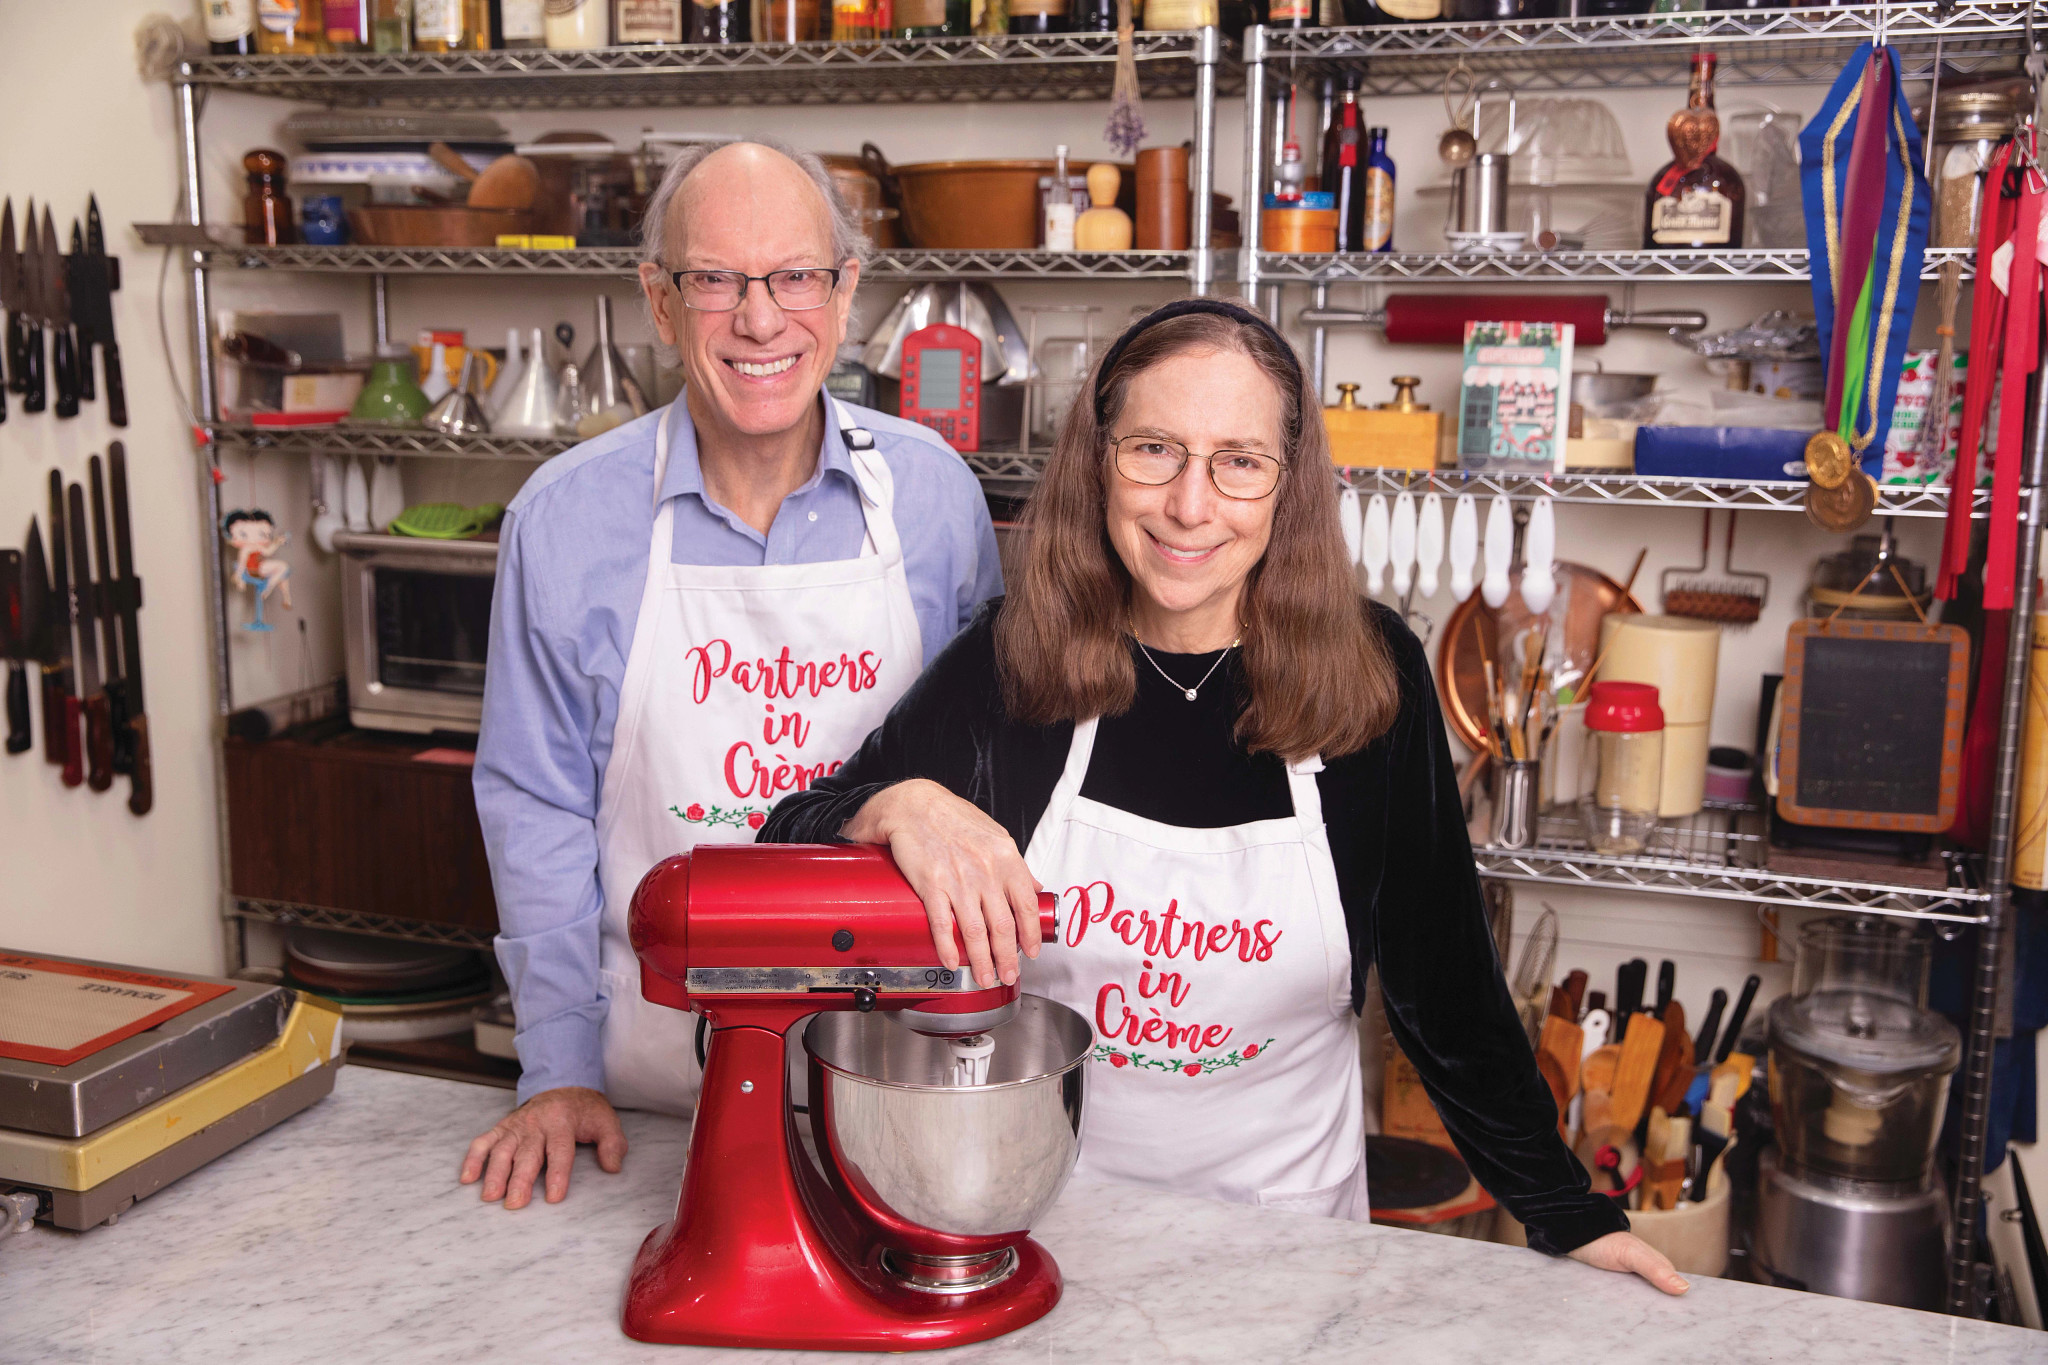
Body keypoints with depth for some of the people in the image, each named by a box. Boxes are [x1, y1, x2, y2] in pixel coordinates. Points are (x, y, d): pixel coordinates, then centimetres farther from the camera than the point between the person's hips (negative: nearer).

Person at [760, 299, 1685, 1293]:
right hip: (1038, 1214, 0)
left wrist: (1564, 1211, -1)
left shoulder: (1373, 676, -12)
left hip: (1282, 1219, 0)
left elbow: (1440, 976, -3)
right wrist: (896, 807, -35)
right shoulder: (1007, 664, -12)